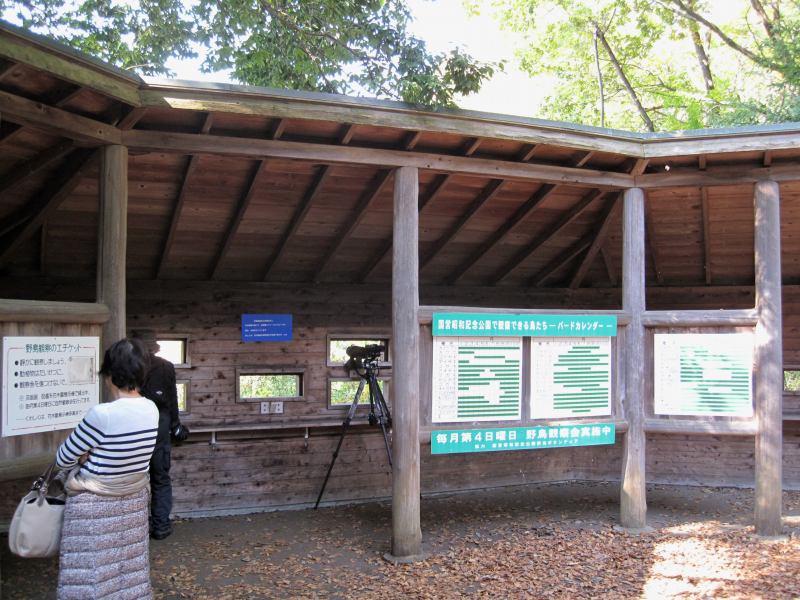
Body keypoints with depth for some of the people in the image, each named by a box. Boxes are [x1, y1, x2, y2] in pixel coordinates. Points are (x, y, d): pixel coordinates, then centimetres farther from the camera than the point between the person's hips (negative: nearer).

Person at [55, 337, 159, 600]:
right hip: (134, 502, 6)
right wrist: (94, 456, -1)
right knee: (130, 574, 16)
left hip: (95, 507, -6)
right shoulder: (151, 409, -5)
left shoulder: (102, 414, -24)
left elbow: (63, 459, -9)